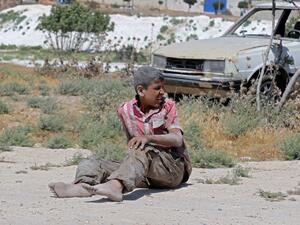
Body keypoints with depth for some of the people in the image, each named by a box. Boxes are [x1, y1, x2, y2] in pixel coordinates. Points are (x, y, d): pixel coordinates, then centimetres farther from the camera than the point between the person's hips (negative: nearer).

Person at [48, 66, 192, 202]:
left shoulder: (168, 106, 1)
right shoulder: (125, 110, 10)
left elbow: (178, 139, -15)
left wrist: (148, 138, -30)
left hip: (173, 165, -4)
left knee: (141, 150, -37)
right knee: (90, 164, -15)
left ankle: (115, 186, -63)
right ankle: (82, 186, -51)